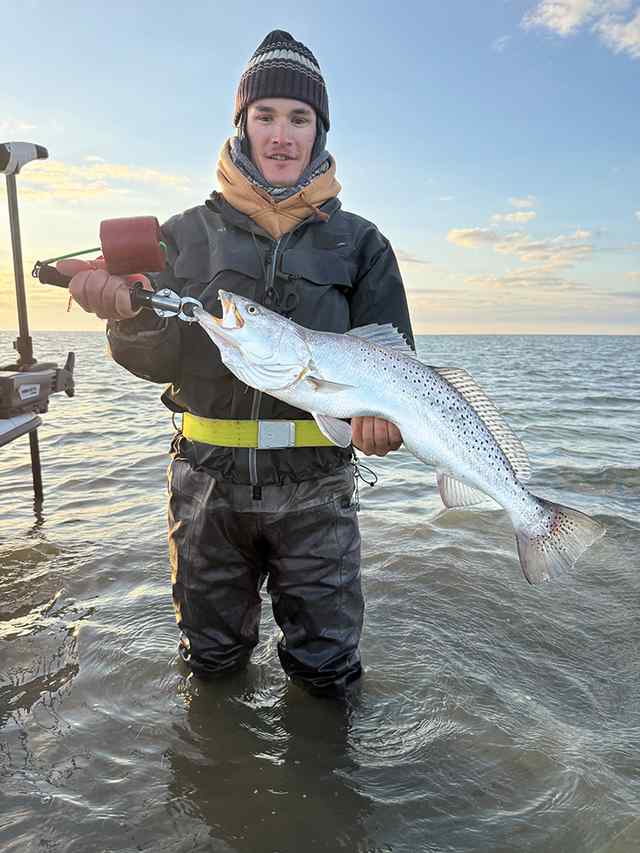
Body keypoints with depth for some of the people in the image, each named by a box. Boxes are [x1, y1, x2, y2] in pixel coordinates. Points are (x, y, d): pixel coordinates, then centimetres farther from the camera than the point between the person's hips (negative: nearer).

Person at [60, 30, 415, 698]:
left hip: (314, 485, 0)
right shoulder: (189, 233, 5)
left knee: (327, 674, 11)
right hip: (207, 477, 1)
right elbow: (152, 358, -1)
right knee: (209, 661, 19)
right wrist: (126, 309, -22)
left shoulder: (359, 243, 4)